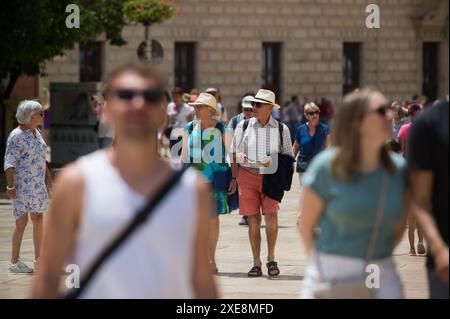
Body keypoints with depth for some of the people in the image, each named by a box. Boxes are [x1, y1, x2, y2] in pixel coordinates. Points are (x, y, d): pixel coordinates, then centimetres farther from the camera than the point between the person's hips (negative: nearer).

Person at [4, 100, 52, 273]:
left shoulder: (36, 133, 12)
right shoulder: (17, 136, -14)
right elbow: (9, 162, -16)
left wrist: (47, 176, 20)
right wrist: (10, 186, -20)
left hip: (38, 184, 8)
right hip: (22, 185, -8)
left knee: (38, 219, 9)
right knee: (22, 221, -5)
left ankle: (39, 259, 17)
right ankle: (14, 261, 3)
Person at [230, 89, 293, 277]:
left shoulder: (281, 129, 5)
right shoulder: (243, 126, 6)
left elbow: (288, 155, 10)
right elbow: (234, 154, 10)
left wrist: (274, 162, -9)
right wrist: (233, 178, 1)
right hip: (248, 176, 1)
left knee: (271, 214, -18)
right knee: (253, 219, -1)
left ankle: (271, 258, -3)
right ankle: (256, 264, 7)